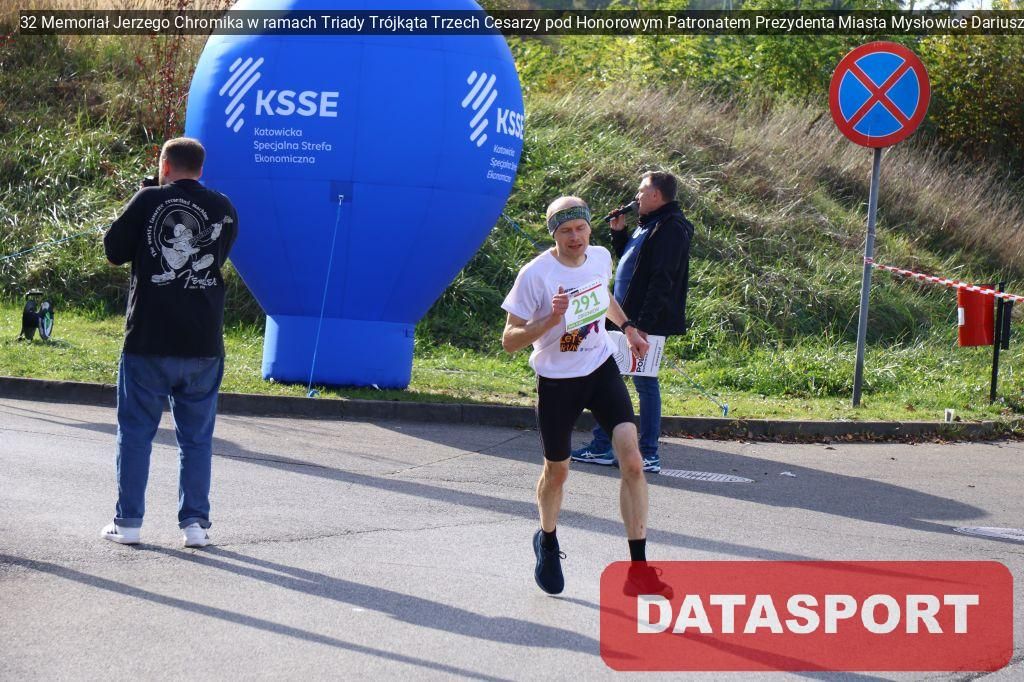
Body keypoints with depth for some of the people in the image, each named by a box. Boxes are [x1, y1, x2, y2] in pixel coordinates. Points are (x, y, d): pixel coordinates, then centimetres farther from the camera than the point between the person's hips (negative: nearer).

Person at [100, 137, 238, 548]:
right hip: (204, 344, 2)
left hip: (148, 341, -2)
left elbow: (114, 252, 1)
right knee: (197, 437, 10)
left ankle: (128, 522, 9)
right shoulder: (223, 210, 3)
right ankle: (195, 523, 9)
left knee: (136, 432, 7)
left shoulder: (149, 201, -6)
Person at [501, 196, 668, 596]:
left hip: (601, 369, 3)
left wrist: (627, 327, 14)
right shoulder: (535, 275, -19)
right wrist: (552, 319, -31)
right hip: (557, 382, -3)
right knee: (557, 472, 11)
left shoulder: (601, 258, -3)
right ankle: (548, 542, 43)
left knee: (632, 460, -15)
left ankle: (639, 564, -11)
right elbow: (509, 341, -18)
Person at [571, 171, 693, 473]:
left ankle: (649, 455, 1)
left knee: (645, 383, -5)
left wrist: (644, 324, -25)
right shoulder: (649, 225, 17)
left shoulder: (670, 228, -15)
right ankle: (601, 447, 19)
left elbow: (662, 281, -21)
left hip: (646, 323, -10)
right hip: (626, 319, 10)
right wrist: (619, 233, 14)